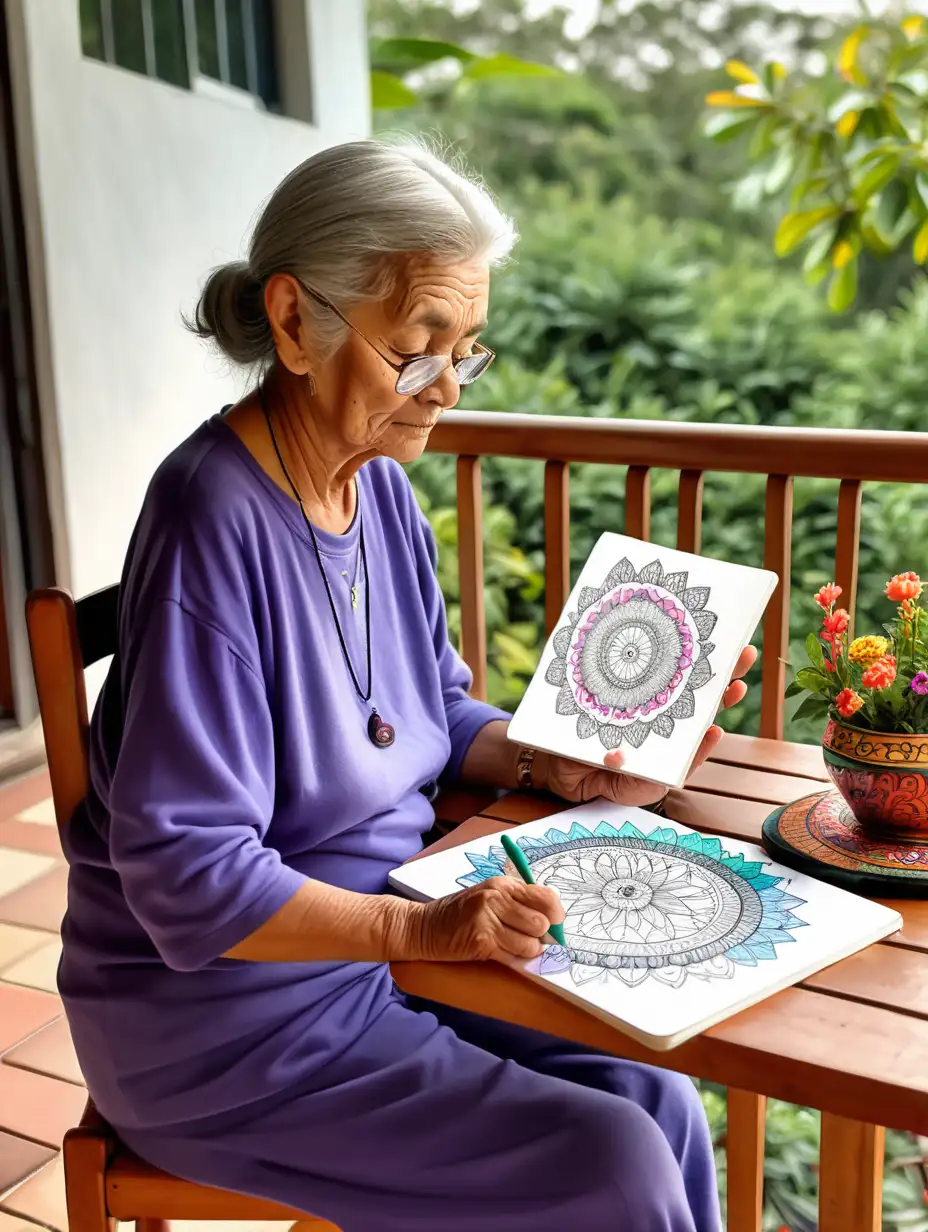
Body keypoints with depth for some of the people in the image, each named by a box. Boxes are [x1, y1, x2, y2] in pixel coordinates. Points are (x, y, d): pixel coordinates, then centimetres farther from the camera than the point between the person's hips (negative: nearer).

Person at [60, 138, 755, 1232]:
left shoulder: (380, 484, 2)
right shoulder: (216, 520, -24)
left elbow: (440, 713, 14)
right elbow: (188, 877, -23)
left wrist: (557, 768, -3)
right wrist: (421, 926, -31)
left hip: (378, 940, 7)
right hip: (228, 1010, -7)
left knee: (657, 1101, -1)